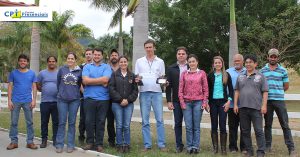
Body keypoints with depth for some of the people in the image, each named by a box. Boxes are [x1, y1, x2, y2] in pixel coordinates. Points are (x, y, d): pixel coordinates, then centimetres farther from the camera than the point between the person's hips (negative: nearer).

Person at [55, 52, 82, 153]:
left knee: (72, 123, 5)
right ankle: (59, 145, 8)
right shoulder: (61, 69, 4)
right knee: (62, 122, 2)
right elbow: (58, 83, 13)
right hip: (62, 99, 0)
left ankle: (70, 145, 11)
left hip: (74, 100, 0)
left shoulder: (79, 71, 2)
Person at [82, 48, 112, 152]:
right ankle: (90, 142, 17)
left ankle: (99, 144, 12)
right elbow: (85, 81, -6)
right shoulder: (87, 67, 10)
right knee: (89, 121, 4)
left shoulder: (106, 67, 6)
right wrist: (100, 81, -7)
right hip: (89, 98, 1)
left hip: (103, 98, -1)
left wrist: (91, 80, -6)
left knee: (101, 122, 4)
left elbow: (105, 80, -11)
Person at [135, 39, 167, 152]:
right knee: (145, 121, 3)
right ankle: (147, 145, 10)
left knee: (160, 119, -2)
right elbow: (136, 77, 11)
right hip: (144, 92, 1)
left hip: (157, 92, -1)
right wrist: (137, 80, -12)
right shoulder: (139, 61, 10)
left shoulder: (160, 61, 10)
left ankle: (161, 144, 5)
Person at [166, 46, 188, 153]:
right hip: (176, 100, 1)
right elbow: (168, 86, 5)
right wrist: (169, 101, -1)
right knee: (178, 123, 6)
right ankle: (179, 145, 16)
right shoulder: (171, 68, 7)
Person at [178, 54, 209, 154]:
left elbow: (205, 89, 5)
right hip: (187, 102, 1)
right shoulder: (184, 73, 8)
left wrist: (204, 102, -1)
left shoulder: (202, 73, 5)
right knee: (188, 126, 1)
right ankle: (189, 146, 9)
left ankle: (196, 146, 10)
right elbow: (180, 89, 7)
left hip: (198, 102, -1)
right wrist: (182, 102, -1)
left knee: (196, 126, 2)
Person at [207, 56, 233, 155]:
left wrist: (229, 101, -7)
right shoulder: (210, 75, 7)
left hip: (223, 102, -1)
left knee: (222, 125, -4)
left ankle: (223, 148, 3)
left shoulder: (226, 75, 4)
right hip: (213, 102, 1)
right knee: (214, 125, 4)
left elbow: (230, 89, 3)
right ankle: (215, 147, 11)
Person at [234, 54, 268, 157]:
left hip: (256, 107, -4)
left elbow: (265, 92, 0)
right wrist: (235, 104, 6)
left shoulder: (260, 76, 4)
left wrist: (264, 105, -9)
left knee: (258, 131, -3)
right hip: (243, 108, 4)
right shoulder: (240, 77, 13)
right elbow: (237, 91, 14)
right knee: (245, 131, 9)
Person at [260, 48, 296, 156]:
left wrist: (276, 91, 6)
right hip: (267, 100, 1)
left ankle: (291, 148, 3)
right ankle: (268, 146, 19)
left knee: (285, 124, -1)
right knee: (267, 124, 10)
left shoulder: (283, 70, 5)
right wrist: (268, 92, 2)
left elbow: (286, 86, 9)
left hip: (279, 100, -1)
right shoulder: (262, 71, 7)